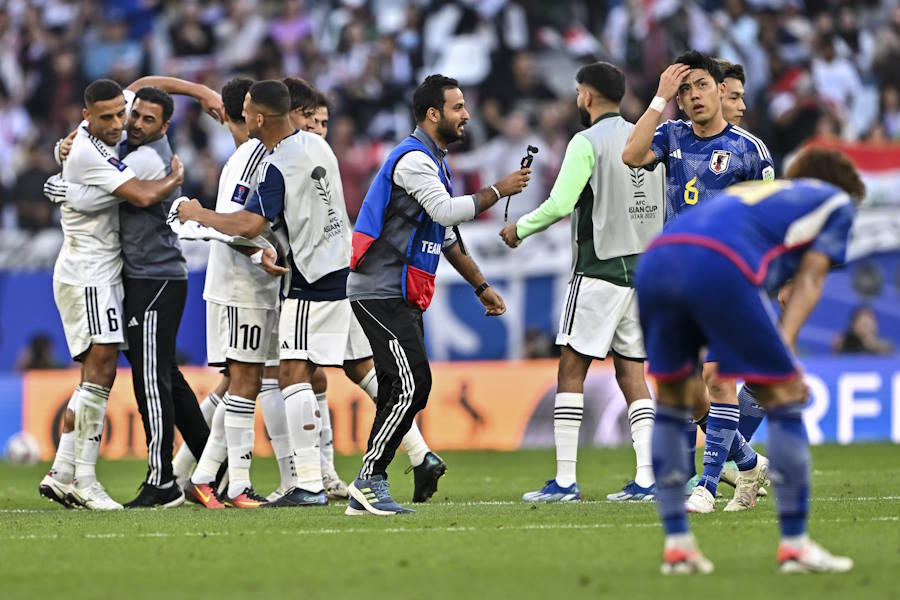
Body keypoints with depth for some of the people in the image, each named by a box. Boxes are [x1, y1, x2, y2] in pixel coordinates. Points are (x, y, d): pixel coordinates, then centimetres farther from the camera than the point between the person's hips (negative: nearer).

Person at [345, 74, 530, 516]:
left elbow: (447, 237, 28)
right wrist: (498, 190, -15)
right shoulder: (413, 159, -12)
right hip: (381, 292, -10)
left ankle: (367, 492, 8)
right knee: (412, 385, -15)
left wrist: (481, 286, 27)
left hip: (401, 296, 10)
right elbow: (446, 211, -25)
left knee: (402, 391, 6)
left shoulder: (431, 161, 21)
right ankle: (369, 482, -12)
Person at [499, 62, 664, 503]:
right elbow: (664, 206, 14)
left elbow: (560, 204, -16)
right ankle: (647, 478, -1)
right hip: (642, 269, 7)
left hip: (599, 272, -7)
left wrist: (519, 229, -1)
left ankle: (565, 480, -6)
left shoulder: (587, 143, -9)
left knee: (572, 371, -2)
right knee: (632, 374, 8)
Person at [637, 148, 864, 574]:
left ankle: (676, 543, 19)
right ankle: (794, 544, 8)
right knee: (784, 396, 7)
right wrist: (783, 349, 3)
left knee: (671, 399, 22)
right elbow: (809, 281, 13)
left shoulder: (755, 192, 42)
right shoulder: (837, 199, 27)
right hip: (718, 268, -6)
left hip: (654, 263, 6)